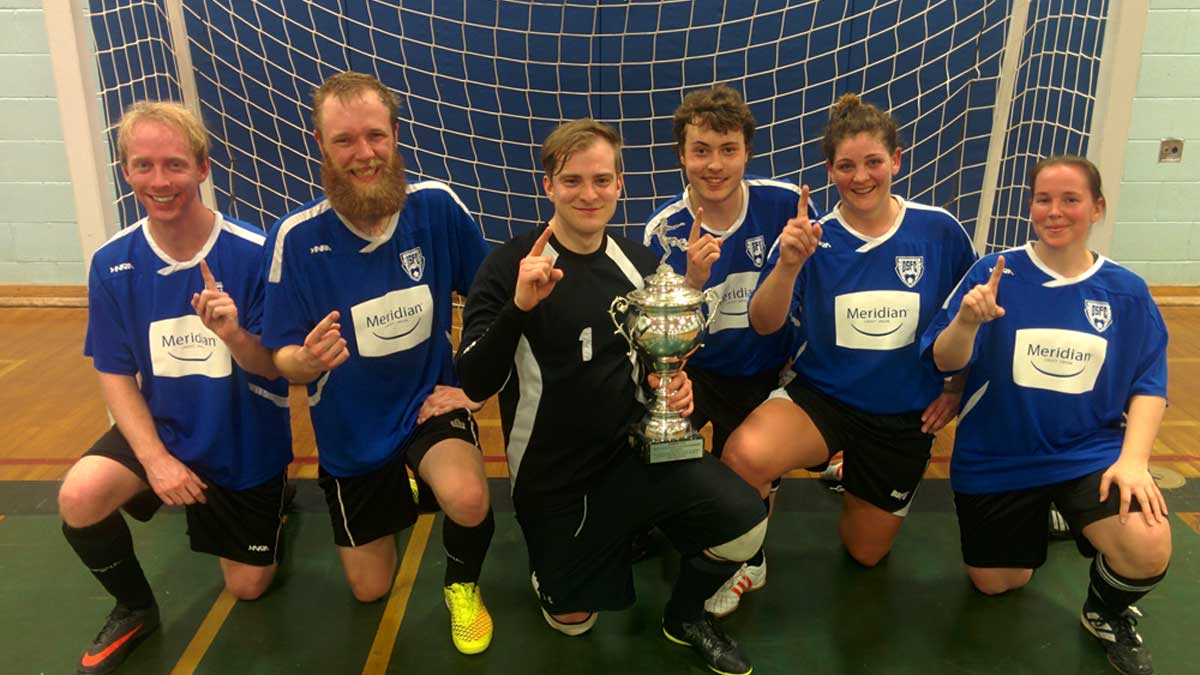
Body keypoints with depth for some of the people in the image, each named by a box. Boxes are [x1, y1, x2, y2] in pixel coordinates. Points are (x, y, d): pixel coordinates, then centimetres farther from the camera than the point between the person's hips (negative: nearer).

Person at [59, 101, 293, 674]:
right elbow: (115, 377, -7)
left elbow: (273, 369, -17)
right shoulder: (112, 265, -14)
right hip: (164, 427, 2)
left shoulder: (254, 254, -22)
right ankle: (134, 608, 2)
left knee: (248, 588, 11)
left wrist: (234, 335, -40)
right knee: (80, 498, -28)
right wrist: (156, 460, -19)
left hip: (246, 441, -1)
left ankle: (269, 499, 44)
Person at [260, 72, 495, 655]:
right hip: (352, 428, 1)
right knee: (370, 590, 15)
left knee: (468, 499, -33)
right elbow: (283, 360, -13)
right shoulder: (296, 237, -20)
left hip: (430, 400, 0)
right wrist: (308, 360, -36)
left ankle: (462, 586, 4)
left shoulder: (436, 206, -17)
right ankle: (395, 495, 48)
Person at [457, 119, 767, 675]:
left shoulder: (639, 263, -1)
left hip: (634, 447, 2)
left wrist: (676, 385, -10)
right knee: (572, 621, 12)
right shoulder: (508, 267, -14)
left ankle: (685, 615, 11)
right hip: (551, 472, -2)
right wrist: (519, 305, -39)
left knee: (745, 523, -21)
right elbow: (477, 385, -23)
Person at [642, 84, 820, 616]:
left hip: (769, 372, 1)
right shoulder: (665, 230, -17)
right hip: (699, 371, 0)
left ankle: (745, 556, 38)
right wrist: (694, 281, -35)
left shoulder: (784, 203, -16)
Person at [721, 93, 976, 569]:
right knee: (745, 454, -34)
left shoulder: (939, 231, -10)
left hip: (906, 415, 2)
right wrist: (788, 264, -38)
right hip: (820, 397, -1)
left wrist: (957, 387, 2)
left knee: (866, 552, 16)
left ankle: (848, 480, 48)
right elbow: (763, 324, -21)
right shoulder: (811, 237, -12)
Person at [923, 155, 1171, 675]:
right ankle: (1043, 520, 45)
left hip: (1090, 452, 0)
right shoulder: (995, 272, -10)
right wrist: (967, 321, -36)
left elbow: (1148, 385, 0)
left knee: (1148, 552, -27)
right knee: (995, 584, 13)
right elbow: (945, 363, -14)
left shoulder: (1126, 291, -4)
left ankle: (1108, 614, 9)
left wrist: (1133, 458, -16)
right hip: (998, 458, 0)